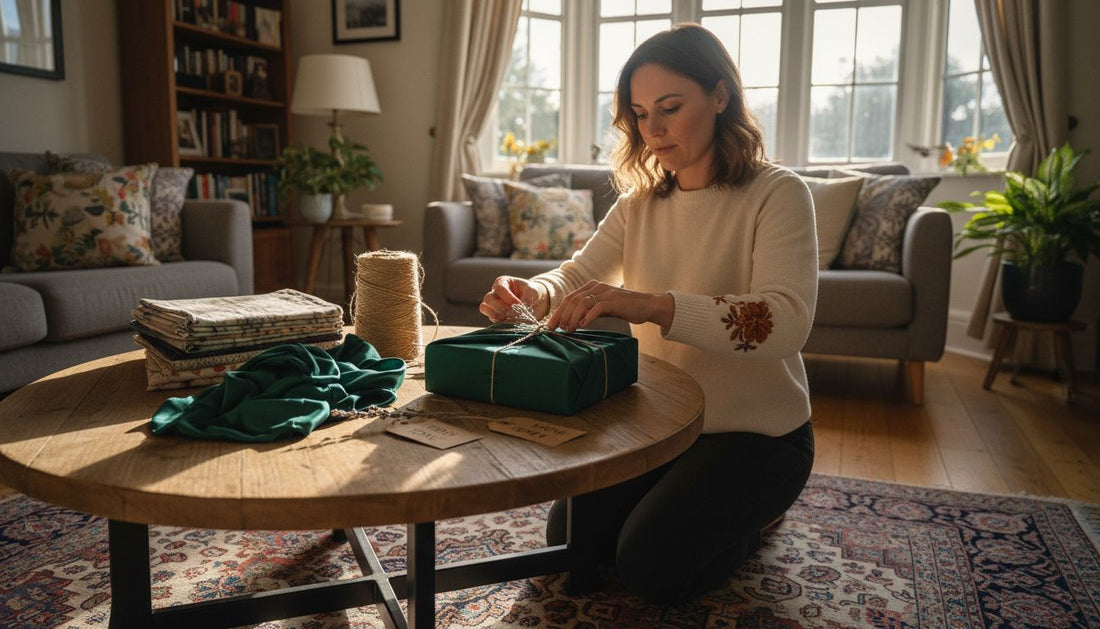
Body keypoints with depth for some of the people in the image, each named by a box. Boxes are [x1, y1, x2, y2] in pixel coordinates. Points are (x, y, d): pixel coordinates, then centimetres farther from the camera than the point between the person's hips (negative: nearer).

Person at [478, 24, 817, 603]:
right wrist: (530, 293, -24)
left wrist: (651, 305, -46)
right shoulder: (641, 202, 4)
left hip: (757, 431, -5)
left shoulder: (776, 194, -16)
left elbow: (787, 322, -31)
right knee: (569, 535, 0)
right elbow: (578, 274, 1)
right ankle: (710, 503, 24)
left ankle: (751, 514, 15)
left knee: (651, 564, -16)